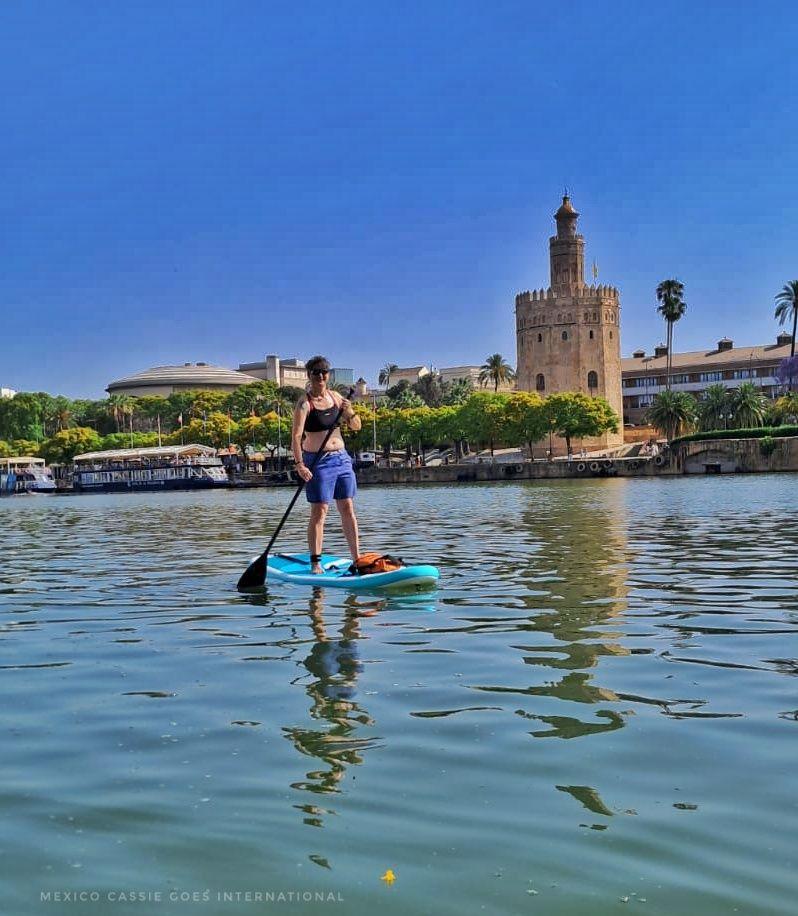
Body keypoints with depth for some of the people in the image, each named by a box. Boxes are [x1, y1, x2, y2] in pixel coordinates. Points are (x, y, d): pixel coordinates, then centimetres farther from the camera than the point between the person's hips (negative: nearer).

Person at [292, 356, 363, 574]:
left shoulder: (336, 397, 9)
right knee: (319, 512, -6)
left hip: (342, 458, 6)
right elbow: (296, 436, -18)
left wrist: (350, 413, -8)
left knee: (348, 509, 6)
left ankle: (357, 559, 11)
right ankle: (315, 563, -2)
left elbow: (356, 427, 13)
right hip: (318, 461, -6)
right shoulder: (304, 403, -9)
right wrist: (299, 464, -29)